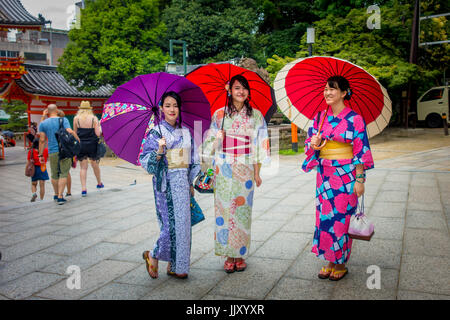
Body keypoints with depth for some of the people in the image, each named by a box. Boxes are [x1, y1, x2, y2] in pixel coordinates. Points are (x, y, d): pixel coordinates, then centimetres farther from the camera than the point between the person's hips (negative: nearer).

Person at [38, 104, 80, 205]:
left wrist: (40, 155, 6)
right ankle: (60, 196, -5)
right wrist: (78, 139, -1)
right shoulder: (63, 120, -1)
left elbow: (42, 140, 2)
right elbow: (70, 132, -16)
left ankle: (56, 195, 28)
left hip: (52, 152, 2)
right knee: (63, 174, 1)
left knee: (54, 174, 16)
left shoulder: (43, 123, 4)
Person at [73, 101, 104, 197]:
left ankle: (83, 188, 0)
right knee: (95, 164, 17)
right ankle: (99, 183, 34)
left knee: (83, 167, 5)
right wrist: (99, 127, 10)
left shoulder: (76, 118, -2)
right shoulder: (94, 118, -4)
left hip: (81, 145, 0)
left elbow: (74, 133, 3)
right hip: (92, 145, 0)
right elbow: (98, 134, -8)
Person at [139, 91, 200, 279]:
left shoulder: (186, 132, 11)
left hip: (183, 182, 5)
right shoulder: (156, 132, -4)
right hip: (165, 182, -5)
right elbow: (145, 161, -8)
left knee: (183, 223, 5)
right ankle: (153, 256, 16)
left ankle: (174, 266, 17)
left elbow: (193, 161, 16)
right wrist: (159, 151, -25)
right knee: (172, 223, -8)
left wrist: (191, 183, 13)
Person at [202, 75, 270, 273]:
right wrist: (218, 138, -13)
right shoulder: (219, 114, 6)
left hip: (245, 169, 0)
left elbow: (259, 145, 4)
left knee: (242, 210, 2)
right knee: (224, 209, 0)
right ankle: (229, 255, 11)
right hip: (224, 170, 0)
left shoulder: (255, 115, 6)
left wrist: (257, 173, 0)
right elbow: (210, 142, 10)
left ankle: (241, 255, 14)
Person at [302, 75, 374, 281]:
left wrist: (359, 179, -11)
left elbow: (360, 150, -8)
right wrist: (313, 144, -13)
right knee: (324, 217, 7)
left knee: (341, 218, 1)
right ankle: (330, 262, 21)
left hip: (346, 175, -5)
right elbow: (310, 142, 11)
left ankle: (341, 264, 18)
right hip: (325, 174, 5)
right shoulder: (320, 116, 7)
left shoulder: (354, 119, -7)